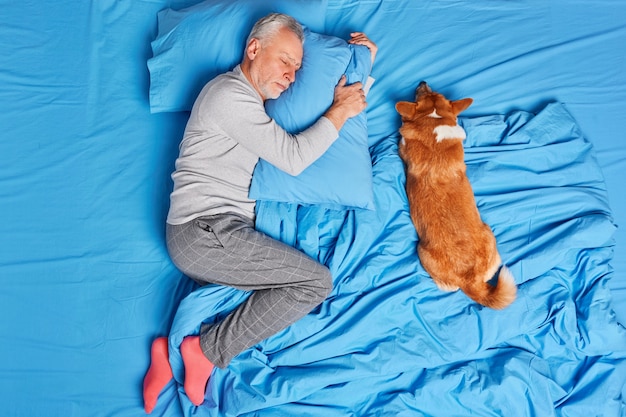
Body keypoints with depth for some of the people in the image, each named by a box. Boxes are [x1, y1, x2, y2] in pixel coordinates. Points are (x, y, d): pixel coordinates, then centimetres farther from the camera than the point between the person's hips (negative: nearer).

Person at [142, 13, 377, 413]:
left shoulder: (256, 99, 22)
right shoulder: (230, 93, -8)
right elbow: (294, 158, -13)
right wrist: (340, 111, -3)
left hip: (215, 233, 9)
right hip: (205, 231, -9)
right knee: (318, 282, -12)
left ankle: (173, 350, -6)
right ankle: (207, 352, -8)